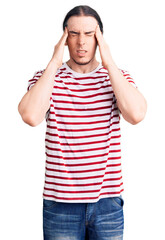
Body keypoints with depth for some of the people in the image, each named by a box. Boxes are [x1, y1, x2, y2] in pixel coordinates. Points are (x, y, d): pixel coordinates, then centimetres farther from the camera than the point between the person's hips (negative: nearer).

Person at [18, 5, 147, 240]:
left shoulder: (117, 77, 3)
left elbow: (136, 114, -17)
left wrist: (109, 63, -14)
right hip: (60, 202, -1)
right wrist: (54, 62, -15)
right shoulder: (47, 77, 0)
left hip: (108, 201, 1)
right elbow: (31, 116, -20)